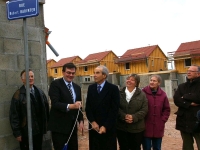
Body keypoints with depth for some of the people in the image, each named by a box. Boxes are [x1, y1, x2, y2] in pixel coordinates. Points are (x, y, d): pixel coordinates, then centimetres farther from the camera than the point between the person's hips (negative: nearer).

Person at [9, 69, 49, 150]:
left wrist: (46, 124, 6)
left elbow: (46, 108, 9)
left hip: (39, 130, 5)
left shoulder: (40, 92, 7)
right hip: (26, 132, -5)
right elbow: (14, 115, -10)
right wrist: (17, 133, -10)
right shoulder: (18, 95, -9)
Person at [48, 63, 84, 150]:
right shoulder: (55, 84, -8)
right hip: (59, 126, -6)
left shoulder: (77, 87, 12)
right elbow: (55, 103, -19)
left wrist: (81, 120, 2)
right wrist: (69, 106, -34)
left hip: (72, 126, 6)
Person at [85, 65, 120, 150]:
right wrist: (93, 122, -6)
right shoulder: (91, 88, 7)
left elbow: (114, 110, -10)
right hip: (94, 126, 4)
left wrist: (105, 126, -14)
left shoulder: (113, 88, -7)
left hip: (108, 128, -3)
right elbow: (88, 107, 6)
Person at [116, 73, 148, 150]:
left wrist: (134, 117, -20)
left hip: (137, 128, 0)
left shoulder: (141, 94, 1)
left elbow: (144, 110, -6)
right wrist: (124, 116, -20)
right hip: (121, 127, 1)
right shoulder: (119, 93, 4)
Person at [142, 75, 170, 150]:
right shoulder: (143, 92, -9)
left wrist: (163, 120, 2)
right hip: (146, 127, -3)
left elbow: (167, 109, 10)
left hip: (158, 127, 3)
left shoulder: (162, 94, 3)